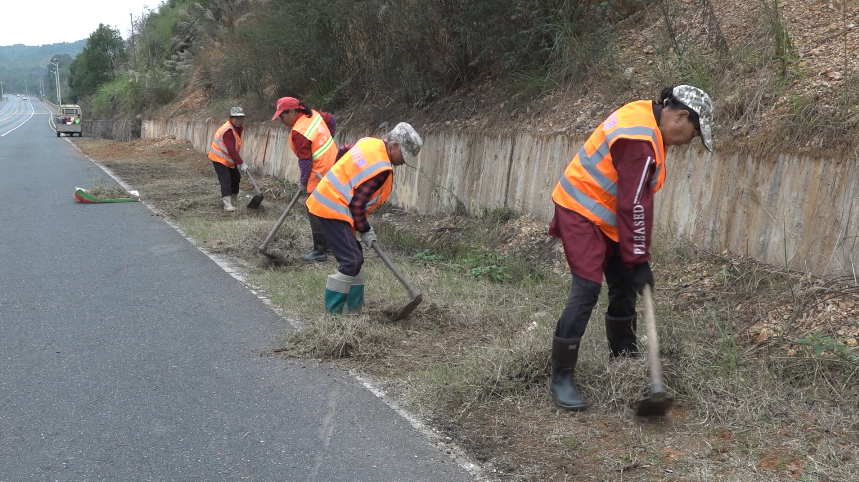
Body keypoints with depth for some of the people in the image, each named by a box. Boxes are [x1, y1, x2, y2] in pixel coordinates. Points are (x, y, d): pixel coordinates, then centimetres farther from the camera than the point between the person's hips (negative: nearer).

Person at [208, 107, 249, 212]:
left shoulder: (239, 127, 2)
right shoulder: (228, 130, -28)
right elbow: (231, 150, -33)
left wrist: (238, 161, 12)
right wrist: (241, 163, -33)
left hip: (229, 158, 10)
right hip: (219, 158, -10)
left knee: (236, 177, 16)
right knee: (226, 180, -18)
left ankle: (234, 201, 32)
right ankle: (227, 204, -22)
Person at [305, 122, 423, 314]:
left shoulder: (369, 142, 4)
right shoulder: (381, 168, -22)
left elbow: (341, 155, 20)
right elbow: (357, 204, -20)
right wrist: (365, 231, -6)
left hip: (327, 200, 10)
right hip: (333, 209, -10)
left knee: (354, 258, 14)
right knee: (351, 261, -12)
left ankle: (355, 309, 19)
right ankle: (332, 312, -8)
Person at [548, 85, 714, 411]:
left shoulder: (645, 119, 6)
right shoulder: (639, 139, -26)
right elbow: (635, 205, -26)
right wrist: (639, 260, -21)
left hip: (605, 215, 10)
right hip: (582, 213, -10)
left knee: (624, 283, 14)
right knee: (587, 288, -16)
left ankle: (624, 357, 31)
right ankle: (561, 378, -10)